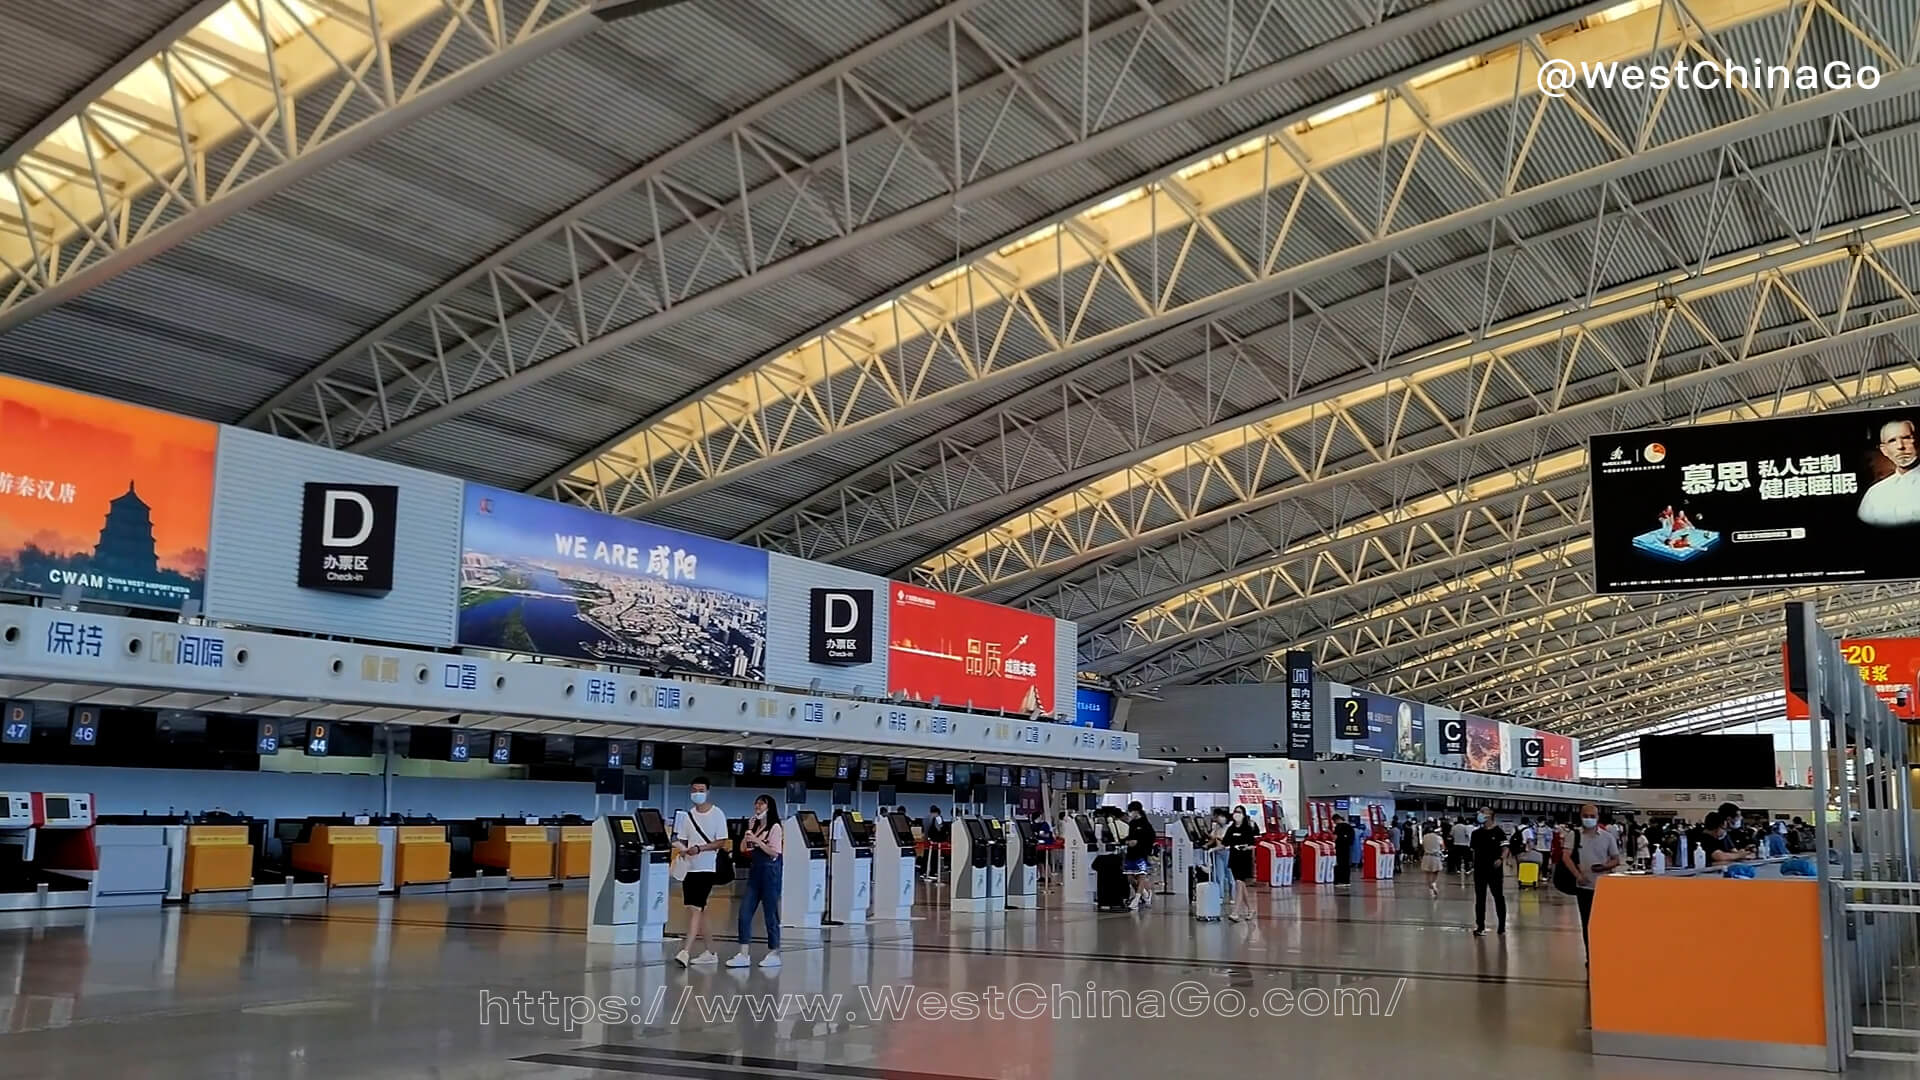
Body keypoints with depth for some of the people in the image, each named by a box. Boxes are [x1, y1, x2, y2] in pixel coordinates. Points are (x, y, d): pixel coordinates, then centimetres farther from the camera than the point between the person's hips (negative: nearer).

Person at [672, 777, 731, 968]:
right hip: (689, 867, 6)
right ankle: (710, 952, 20)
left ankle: (686, 952, -21)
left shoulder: (717, 814, -4)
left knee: (695, 909, -15)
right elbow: (681, 841, 14)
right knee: (698, 911, 11)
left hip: (706, 868, -6)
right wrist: (681, 849, -9)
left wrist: (699, 848, -19)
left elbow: (722, 842, -9)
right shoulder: (688, 816, 12)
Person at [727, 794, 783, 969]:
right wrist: (748, 831, -2)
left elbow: (774, 852, -13)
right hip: (754, 869, 7)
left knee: (770, 913, 1)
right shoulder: (754, 825, 13)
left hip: (769, 870, -7)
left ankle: (774, 953, 11)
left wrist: (758, 841, -20)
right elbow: (743, 848, 11)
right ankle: (743, 955, 3)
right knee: (745, 913, 1)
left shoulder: (775, 827, -6)